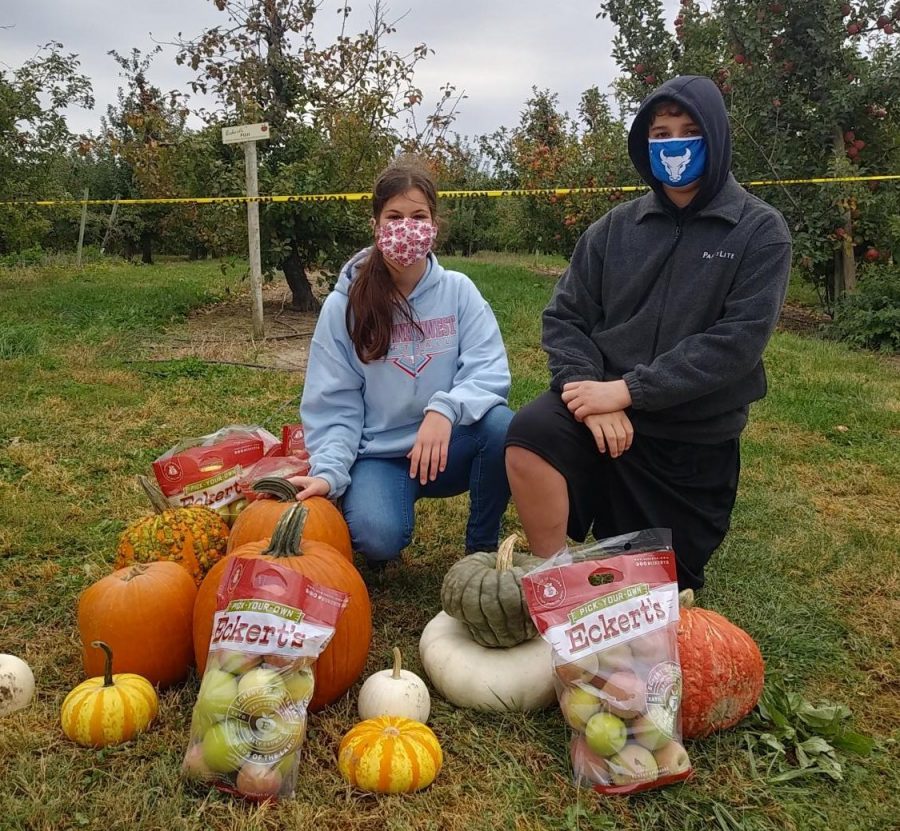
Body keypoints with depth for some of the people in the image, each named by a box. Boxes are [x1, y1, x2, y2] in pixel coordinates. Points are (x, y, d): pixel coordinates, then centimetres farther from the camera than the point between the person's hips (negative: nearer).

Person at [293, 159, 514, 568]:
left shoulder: (458, 291, -2)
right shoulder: (342, 306, -4)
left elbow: (489, 370, -13)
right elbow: (334, 406, -5)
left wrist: (445, 409, -33)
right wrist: (329, 472, -22)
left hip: (447, 448, 2)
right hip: (378, 455, -1)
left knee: (501, 425, -30)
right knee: (379, 536, -32)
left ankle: (482, 547, -4)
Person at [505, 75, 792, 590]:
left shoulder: (760, 231, -5)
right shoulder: (614, 228, 3)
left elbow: (738, 340, -16)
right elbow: (565, 317, 0)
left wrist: (627, 390, -21)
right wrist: (591, 391, -18)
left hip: (698, 438, 0)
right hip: (610, 415, 1)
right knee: (531, 434, -32)